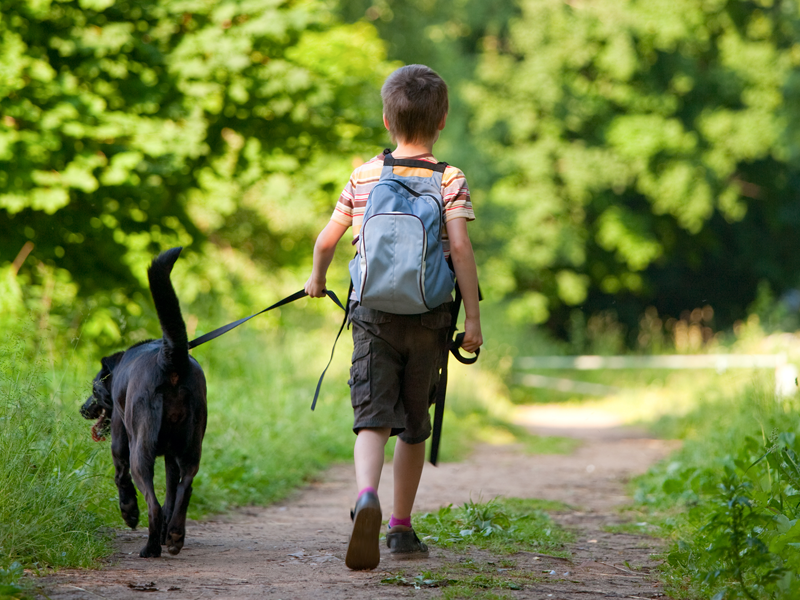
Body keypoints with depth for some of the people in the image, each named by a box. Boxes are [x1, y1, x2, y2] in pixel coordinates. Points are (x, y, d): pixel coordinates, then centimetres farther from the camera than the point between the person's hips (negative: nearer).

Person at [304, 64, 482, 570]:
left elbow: (327, 240, 12)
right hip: (428, 318, 0)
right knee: (414, 428, 14)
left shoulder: (364, 177, 7)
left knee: (373, 419, -7)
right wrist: (473, 317, -10)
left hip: (373, 314, 0)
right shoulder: (449, 180, -1)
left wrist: (317, 279, 32)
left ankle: (367, 497, -36)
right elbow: (460, 247, -12)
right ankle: (402, 528, 21)